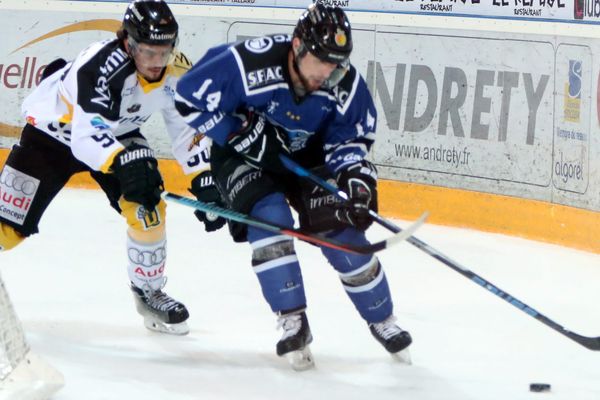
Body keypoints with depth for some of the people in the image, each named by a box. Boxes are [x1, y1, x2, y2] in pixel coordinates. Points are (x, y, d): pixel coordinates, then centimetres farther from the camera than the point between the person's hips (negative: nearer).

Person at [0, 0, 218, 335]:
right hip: (52, 132, -5)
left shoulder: (177, 71, -19)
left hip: (118, 135, 5)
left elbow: (190, 126, -5)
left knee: (148, 207, -14)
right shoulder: (101, 66, -39)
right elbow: (86, 136, -46)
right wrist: (124, 160, -62)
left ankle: (149, 292, 7)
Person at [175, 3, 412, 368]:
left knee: (343, 232, -8)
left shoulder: (346, 84, -21)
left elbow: (352, 135, -6)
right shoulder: (249, 64, -33)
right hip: (243, 157, -3)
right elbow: (190, 96, -23)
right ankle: (292, 322, -16)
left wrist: (355, 173, -26)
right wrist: (244, 133, -25)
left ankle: (382, 320, 14)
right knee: (270, 217, -27)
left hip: (308, 159, 3)